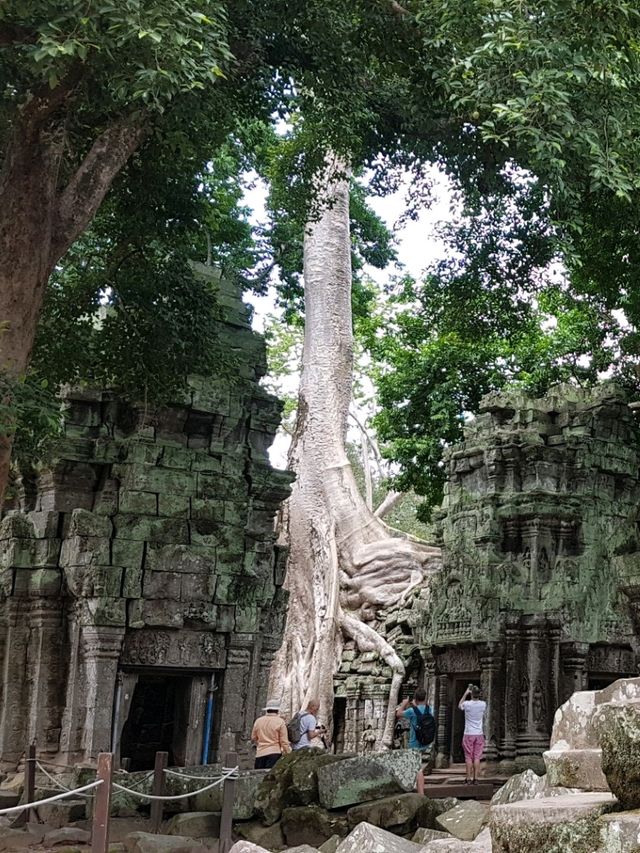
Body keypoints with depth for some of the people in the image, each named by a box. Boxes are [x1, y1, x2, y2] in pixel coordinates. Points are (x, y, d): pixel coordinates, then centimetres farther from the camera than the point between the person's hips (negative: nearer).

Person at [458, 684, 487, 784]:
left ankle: (468, 779, 2)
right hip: (479, 734, 2)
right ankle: (475, 778, 3)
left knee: (468, 757, 3)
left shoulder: (467, 704, -11)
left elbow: (459, 705, 13)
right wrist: (476, 693, 17)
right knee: (477, 757, 5)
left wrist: (466, 693, 13)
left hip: (468, 734, -2)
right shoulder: (483, 704, -5)